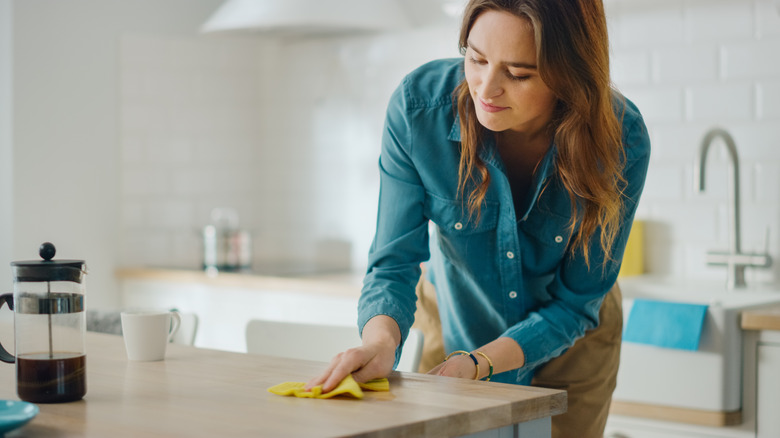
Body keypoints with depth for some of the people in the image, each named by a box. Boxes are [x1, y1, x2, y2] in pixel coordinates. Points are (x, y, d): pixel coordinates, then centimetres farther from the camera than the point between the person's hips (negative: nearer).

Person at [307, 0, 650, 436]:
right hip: (454, 324, 1)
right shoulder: (418, 106, -29)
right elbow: (395, 262, -25)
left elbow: (575, 302, -22)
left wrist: (476, 364, -34)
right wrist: (381, 339, -46)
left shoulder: (621, 139, -31)